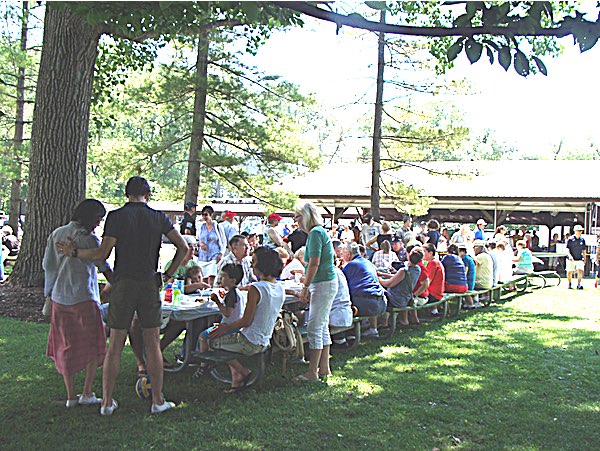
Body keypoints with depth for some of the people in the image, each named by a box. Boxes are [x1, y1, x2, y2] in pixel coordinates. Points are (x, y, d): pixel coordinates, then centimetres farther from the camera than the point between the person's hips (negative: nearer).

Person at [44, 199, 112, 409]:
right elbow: (105, 268, -8)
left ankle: (71, 396, 14)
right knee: (93, 344, 8)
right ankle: (87, 393, 7)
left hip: (59, 298, 6)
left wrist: (49, 294, 18)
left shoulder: (56, 234, 7)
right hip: (84, 298, -6)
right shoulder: (87, 238, -12)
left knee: (66, 346, 12)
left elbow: (47, 264, 10)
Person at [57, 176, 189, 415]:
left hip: (123, 285, -1)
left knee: (115, 346, 7)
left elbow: (102, 254, -11)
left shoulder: (116, 216, -4)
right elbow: (183, 247, 0)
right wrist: (168, 274, 8)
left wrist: (72, 252, 3)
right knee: (153, 345, 8)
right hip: (149, 285, 1)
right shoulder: (158, 217, 3)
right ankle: (157, 400, 12)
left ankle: (107, 402, 12)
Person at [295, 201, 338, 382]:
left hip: (324, 284, -10)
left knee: (315, 328, -8)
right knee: (323, 327, 14)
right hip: (324, 284, 10)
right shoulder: (318, 232, 16)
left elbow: (314, 264, -20)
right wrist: (308, 287, 19)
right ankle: (324, 368, 20)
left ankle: (312, 372, -4)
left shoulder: (315, 233, -14)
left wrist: (305, 287, -16)